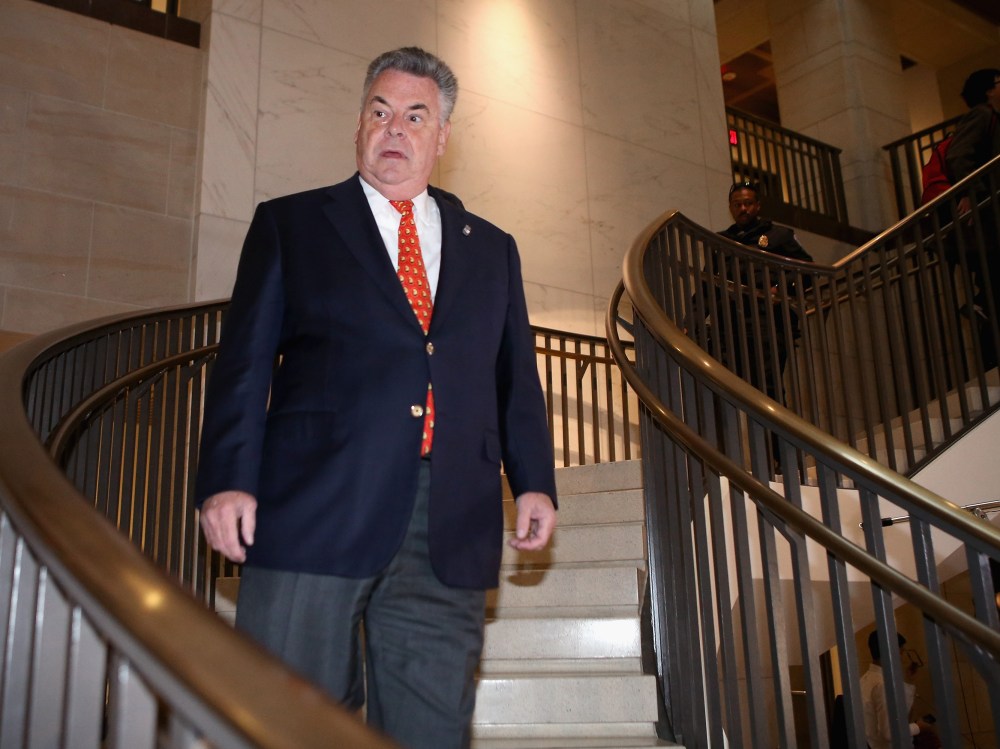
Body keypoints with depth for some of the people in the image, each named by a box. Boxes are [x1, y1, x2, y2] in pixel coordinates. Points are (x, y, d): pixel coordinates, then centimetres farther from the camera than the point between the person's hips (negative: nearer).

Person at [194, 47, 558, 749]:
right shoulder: (290, 224, 13)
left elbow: (517, 377, 16)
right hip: (313, 512, -2)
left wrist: (535, 482, 4)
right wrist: (229, 479, -7)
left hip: (451, 532, 3)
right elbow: (245, 360, 5)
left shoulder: (491, 248, 20)